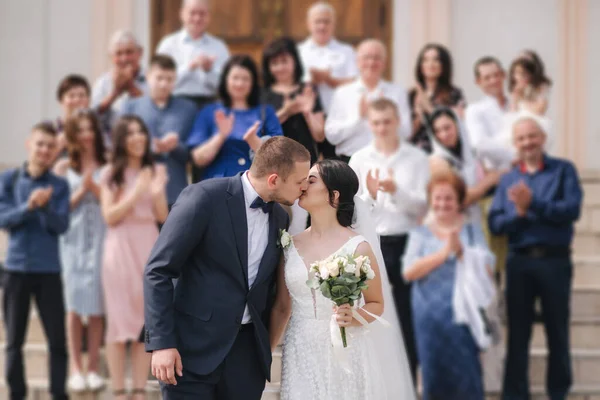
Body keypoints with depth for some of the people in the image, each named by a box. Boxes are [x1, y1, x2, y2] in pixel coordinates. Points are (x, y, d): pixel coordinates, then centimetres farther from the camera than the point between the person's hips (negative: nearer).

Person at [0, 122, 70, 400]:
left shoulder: (59, 185, 3)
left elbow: (62, 225, -5)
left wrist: (45, 207, -23)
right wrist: (28, 207, -20)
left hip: (49, 270, 0)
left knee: (57, 339, -2)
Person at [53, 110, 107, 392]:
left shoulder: (108, 166, 5)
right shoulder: (64, 168, 6)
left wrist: (95, 188, -12)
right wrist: (80, 191, -10)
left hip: (100, 239, 0)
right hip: (73, 240, 0)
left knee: (97, 305, -1)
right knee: (75, 305, -2)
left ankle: (93, 367, 4)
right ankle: (75, 368, 0)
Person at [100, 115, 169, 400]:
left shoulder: (156, 171, 9)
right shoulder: (111, 174, 2)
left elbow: (163, 217, 7)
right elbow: (109, 216, -6)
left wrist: (157, 193, -13)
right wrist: (136, 193, -16)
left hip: (149, 248, 3)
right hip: (120, 248, -3)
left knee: (147, 322, 2)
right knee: (119, 320, -4)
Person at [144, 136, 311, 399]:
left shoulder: (280, 218, 9)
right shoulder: (204, 198, -11)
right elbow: (157, 271, -11)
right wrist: (161, 343, -16)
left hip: (249, 352, 6)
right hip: (194, 350, -6)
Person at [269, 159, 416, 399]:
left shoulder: (357, 247, -8)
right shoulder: (291, 246, 4)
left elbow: (377, 304, 1)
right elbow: (281, 308, 10)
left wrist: (354, 317, -19)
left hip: (342, 355, -3)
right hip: (299, 354, 3)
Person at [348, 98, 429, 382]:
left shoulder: (417, 159, 1)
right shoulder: (359, 160, 3)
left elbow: (422, 206, -5)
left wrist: (396, 191, -21)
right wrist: (369, 195, -21)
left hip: (406, 243, -1)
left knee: (407, 319, 3)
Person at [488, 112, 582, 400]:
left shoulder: (563, 171, 2)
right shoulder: (508, 179, 11)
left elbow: (572, 210, -12)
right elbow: (495, 224, 3)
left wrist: (534, 204, -17)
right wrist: (518, 214, -16)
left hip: (555, 260, -3)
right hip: (520, 260, 3)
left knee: (557, 331, 6)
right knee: (517, 332, 6)